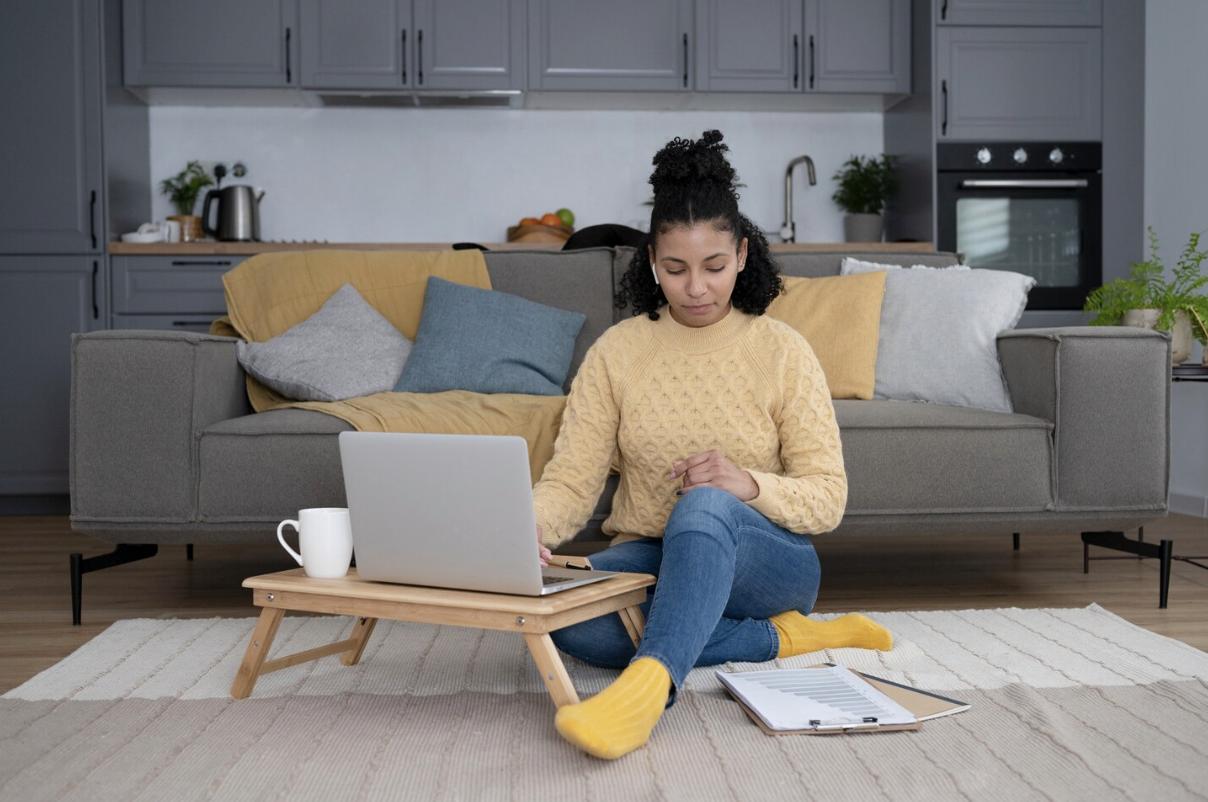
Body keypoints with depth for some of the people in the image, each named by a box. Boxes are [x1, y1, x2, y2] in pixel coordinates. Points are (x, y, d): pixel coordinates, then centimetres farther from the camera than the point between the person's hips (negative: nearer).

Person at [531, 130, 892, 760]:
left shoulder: (782, 352, -3)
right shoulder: (616, 352, 0)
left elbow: (827, 499, -7)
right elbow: (571, 479, -7)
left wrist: (749, 484, -28)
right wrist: (531, 525, -31)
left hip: (766, 561, -2)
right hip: (650, 560, 3)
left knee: (707, 504, -37)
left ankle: (647, 685, -55)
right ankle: (781, 639, -20)